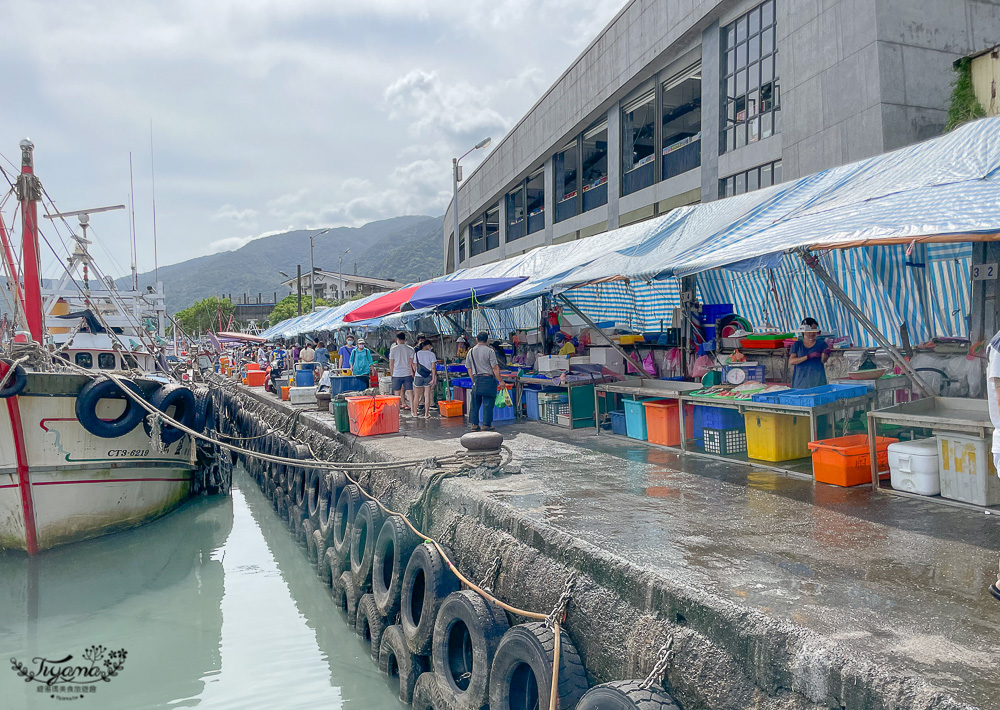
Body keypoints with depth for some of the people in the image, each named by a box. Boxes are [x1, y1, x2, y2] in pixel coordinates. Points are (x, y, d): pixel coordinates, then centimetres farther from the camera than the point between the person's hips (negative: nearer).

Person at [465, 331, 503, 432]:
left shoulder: (471, 352, 8)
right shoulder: (489, 351, -7)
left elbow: (469, 369, 12)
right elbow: (495, 368, -10)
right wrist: (500, 381, -4)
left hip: (476, 379, 5)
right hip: (488, 379, -5)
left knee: (475, 403, 10)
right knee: (487, 403, 0)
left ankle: (474, 424, 12)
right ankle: (486, 425, 2)